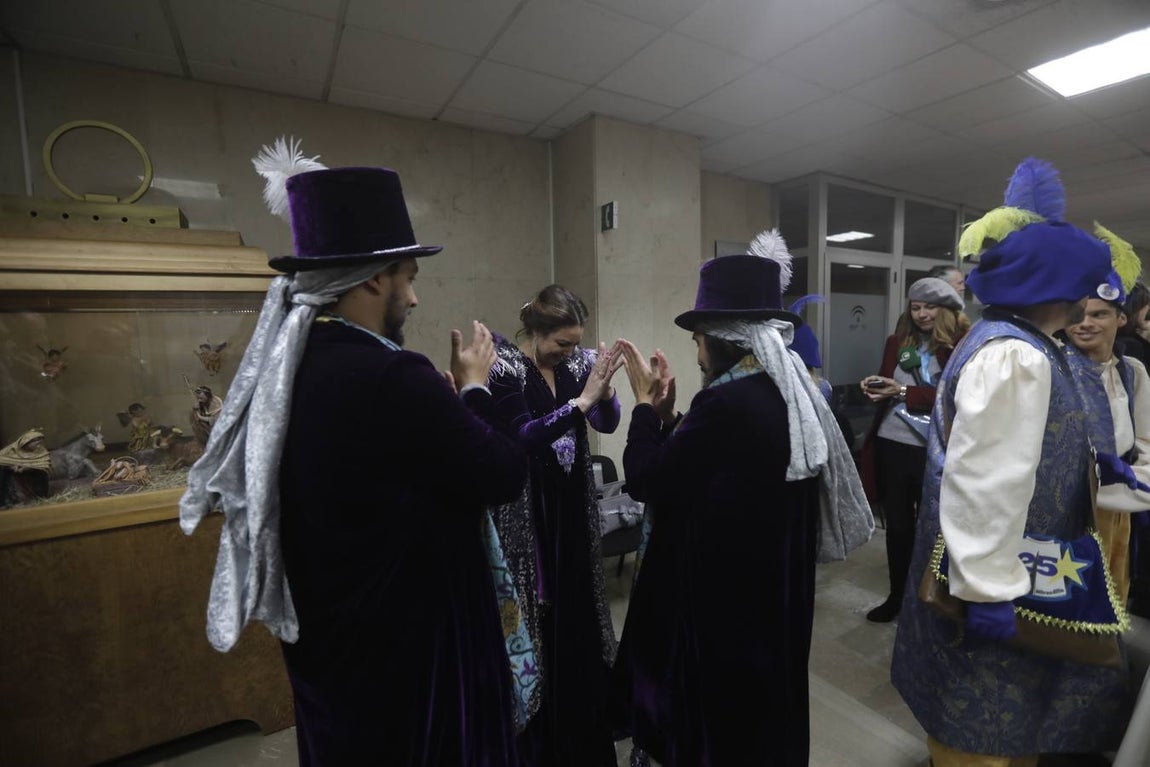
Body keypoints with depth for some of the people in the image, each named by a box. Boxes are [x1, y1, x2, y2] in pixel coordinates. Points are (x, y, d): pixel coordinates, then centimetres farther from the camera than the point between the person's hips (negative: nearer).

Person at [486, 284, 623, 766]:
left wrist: (603, 388, -19)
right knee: (537, 616, 7)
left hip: (573, 508, 5)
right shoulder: (503, 368, -14)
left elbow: (607, 423, 0)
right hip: (526, 513, -5)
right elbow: (524, 435, -22)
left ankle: (583, 724, 42)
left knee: (577, 608, 18)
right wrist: (582, 399, -27)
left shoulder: (574, 362, 1)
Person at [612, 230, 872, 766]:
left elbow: (645, 480, -18)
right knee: (765, 704, 27)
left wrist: (646, 405, -7)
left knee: (718, 720, 14)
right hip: (775, 588, 9)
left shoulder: (727, 403, -27)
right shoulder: (795, 394, 2)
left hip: (722, 595, -8)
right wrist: (668, 413, 2)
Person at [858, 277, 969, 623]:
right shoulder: (898, 342, 8)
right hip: (891, 445, 4)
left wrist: (903, 392, -19)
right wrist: (875, 386, -5)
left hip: (934, 450, -4)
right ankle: (897, 596, 31)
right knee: (897, 525, 15)